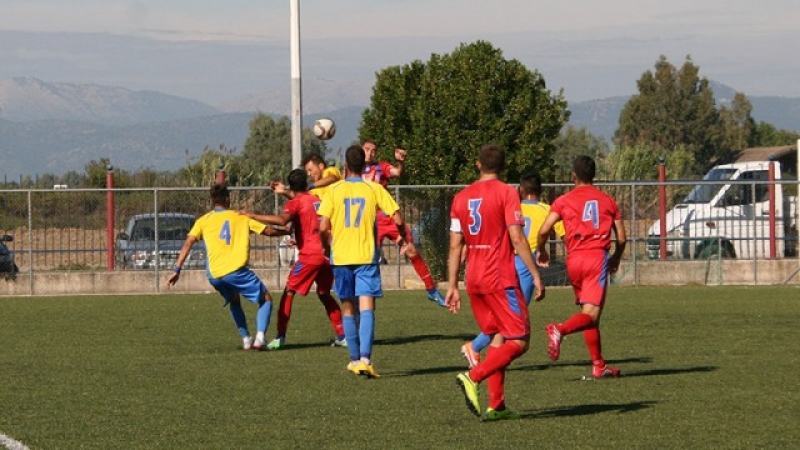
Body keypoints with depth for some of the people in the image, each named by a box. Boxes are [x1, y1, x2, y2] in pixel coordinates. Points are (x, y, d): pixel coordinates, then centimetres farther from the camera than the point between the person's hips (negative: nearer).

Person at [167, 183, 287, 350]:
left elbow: (188, 244, 5)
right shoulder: (241, 217, 15)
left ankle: (246, 339, 20)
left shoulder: (203, 221, 16)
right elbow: (269, 231, 16)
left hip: (214, 275, 3)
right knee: (266, 299, 10)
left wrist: (177, 270, 3)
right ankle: (260, 337, -10)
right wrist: (286, 232, 35)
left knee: (234, 301, 31)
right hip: (236, 270, -3)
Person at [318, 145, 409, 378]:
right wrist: (402, 236, 17)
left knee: (348, 309, 14)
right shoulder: (374, 189, 0)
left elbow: (323, 227, -6)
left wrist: (329, 235, 17)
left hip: (341, 256, 1)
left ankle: (355, 359, 19)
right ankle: (365, 358, -24)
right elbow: (397, 219, -3)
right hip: (367, 255, -1)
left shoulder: (334, 190, 0)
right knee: (367, 308, -7)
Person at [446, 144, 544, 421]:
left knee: (497, 338, 14)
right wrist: (536, 275, -9)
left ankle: (496, 406, 7)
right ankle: (473, 377, -23)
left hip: (474, 280, 7)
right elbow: (517, 238, -12)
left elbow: (455, 246, 11)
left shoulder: (461, 197, 11)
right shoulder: (506, 193, -6)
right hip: (501, 279, -7)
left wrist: (452, 287, 13)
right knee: (518, 342, -3)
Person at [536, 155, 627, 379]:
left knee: (589, 314, 14)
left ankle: (599, 365, 14)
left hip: (574, 259, 2)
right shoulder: (608, 201, 11)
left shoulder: (564, 201, 7)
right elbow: (621, 238, 12)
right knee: (591, 314, -10)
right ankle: (560, 329, -39)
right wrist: (616, 259, 31)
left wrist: (541, 250, 17)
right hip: (597, 258, -2)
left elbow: (544, 231, -3)